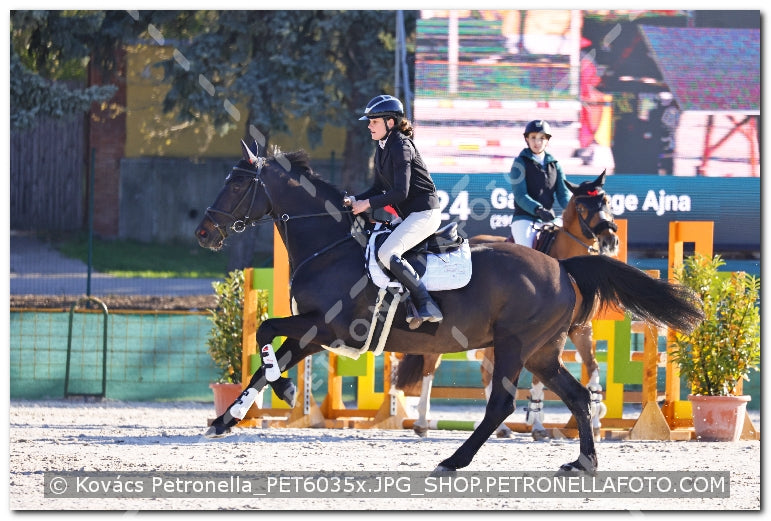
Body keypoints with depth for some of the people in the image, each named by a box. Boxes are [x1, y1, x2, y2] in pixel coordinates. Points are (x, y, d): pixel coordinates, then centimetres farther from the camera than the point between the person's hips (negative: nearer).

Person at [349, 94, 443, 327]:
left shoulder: (401, 146, -16)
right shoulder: (382, 149, 12)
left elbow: (400, 192, -22)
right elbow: (380, 188, 19)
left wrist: (368, 204, -18)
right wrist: (355, 200, 4)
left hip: (424, 212, -11)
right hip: (407, 215, 11)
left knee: (387, 253, -25)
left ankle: (427, 306, -23)